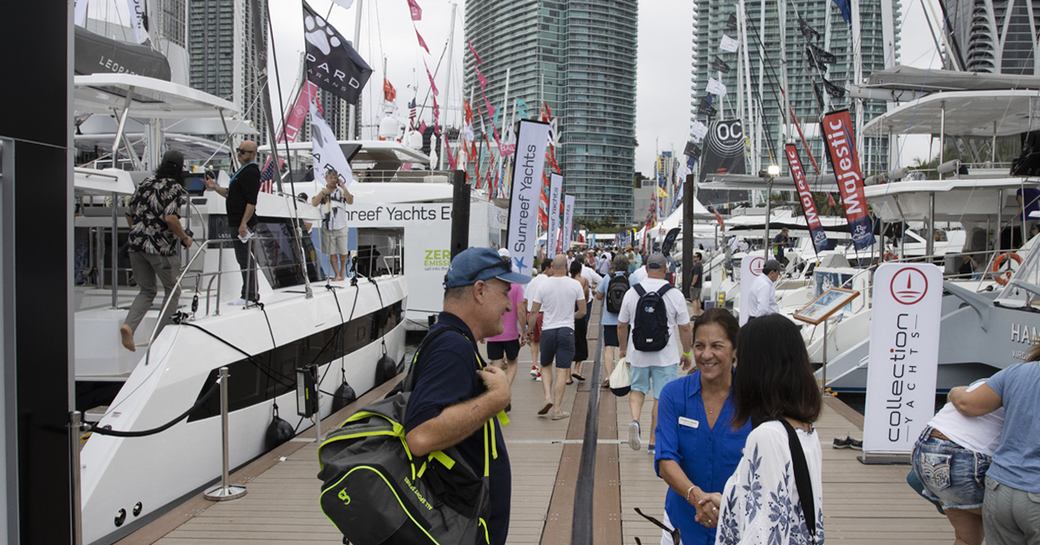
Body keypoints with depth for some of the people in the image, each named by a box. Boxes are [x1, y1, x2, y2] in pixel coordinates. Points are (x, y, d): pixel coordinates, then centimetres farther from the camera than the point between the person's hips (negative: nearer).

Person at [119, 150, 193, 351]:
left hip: (136, 244, 6)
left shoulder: (145, 184, 13)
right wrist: (185, 238, -7)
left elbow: (129, 216, 15)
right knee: (172, 291, 14)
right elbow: (170, 218, -21)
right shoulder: (177, 189, -7)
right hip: (162, 248, -6)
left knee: (147, 291, 17)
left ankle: (128, 325, -8)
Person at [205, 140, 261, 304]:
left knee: (245, 259, -7)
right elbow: (230, 193, 24)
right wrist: (215, 187, 9)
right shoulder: (243, 170, 19)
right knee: (243, 258, 13)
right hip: (236, 222, 10)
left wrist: (244, 223, -25)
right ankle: (250, 294, 20)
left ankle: (250, 295, -4)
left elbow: (252, 201, -21)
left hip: (243, 223, -10)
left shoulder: (252, 171, -13)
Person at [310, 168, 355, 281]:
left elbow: (350, 201, -15)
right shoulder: (322, 192, 4)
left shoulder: (341, 191, -1)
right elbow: (314, 203, -7)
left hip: (341, 227, -1)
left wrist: (343, 186, -19)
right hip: (327, 228, 1)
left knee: (343, 251, 9)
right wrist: (322, 192, -18)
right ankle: (337, 274, 7)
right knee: (332, 252, 2)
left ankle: (342, 270, 29)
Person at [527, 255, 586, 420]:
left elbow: (534, 312, 0)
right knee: (562, 370, 2)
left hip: (548, 331, 1)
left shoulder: (543, 285, -4)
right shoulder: (575, 285, -4)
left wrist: (529, 331, 12)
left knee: (545, 366, 19)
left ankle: (548, 397, -1)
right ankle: (557, 409, 4)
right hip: (567, 331, -1)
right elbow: (582, 312, 1)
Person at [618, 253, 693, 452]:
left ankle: (635, 420, -4)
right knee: (661, 397, 8)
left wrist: (623, 348, 20)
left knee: (638, 388, 21)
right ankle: (654, 441, 13)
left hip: (638, 353, 2)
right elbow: (685, 328, -4)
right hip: (666, 356, -2)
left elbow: (621, 325, 6)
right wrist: (687, 353, 9)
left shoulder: (632, 292, -2)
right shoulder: (674, 294, -8)